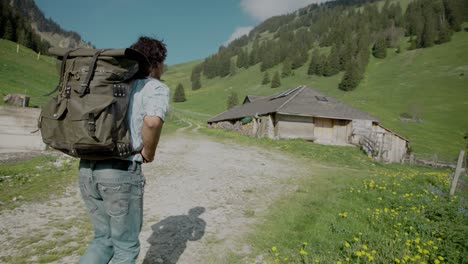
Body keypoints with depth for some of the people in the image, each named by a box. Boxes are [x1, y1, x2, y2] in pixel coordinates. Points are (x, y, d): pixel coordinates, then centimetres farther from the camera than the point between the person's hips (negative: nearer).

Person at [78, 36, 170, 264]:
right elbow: (152, 121, -26)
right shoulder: (156, 88, -4)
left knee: (104, 238, 24)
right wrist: (148, 153, -8)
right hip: (121, 172, -7)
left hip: (87, 169, 7)